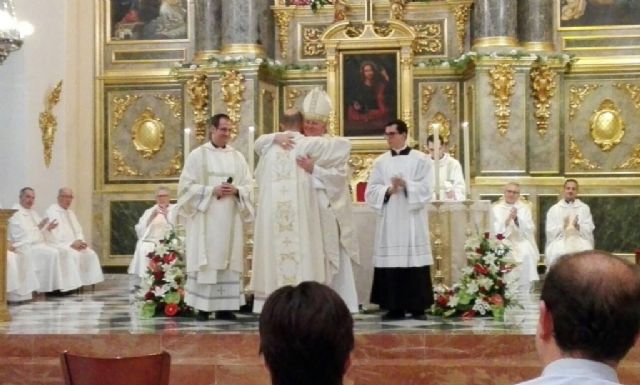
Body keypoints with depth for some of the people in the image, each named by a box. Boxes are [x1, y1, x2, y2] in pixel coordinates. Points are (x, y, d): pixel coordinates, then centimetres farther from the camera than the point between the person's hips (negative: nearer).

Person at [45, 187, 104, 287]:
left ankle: (89, 281, -15)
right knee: (75, 255, -33)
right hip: (58, 246, -8)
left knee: (91, 254, -15)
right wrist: (71, 244, -21)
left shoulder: (71, 213, 19)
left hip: (73, 245, 8)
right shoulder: (51, 212, -8)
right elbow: (53, 235, -18)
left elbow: (78, 231, 20)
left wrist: (80, 241, -4)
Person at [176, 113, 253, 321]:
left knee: (228, 260, 3)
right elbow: (187, 186, -4)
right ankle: (203, 307, -1)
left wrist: (236, 190, -12)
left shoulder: (237, 156, 12)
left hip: (230, 219, 4)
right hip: (206, 218, -4)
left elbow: (249, 185, 9)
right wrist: (212, 191, -15)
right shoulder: (197, 155, 1)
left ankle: (225, 306, 8)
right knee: (206, 260, -5)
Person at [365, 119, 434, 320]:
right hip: (389, 221, 2)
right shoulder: (381, 161, 10)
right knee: (391, 261, -1)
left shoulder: (420, 159, 3)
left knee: (414, 262, -3)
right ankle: (394, 307, 6)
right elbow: (370, 191, 3)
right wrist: (388, 190, -14)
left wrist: (406, 185, -21)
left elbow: (425, 188, -6)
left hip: (412, 222, -2)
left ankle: (418, 307, 5)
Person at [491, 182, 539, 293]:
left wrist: (517, 219, -18)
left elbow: (530, 229, -3)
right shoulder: (496, 208, 6)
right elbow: (497, 231, -5)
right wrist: (508, 219, -21)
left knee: (527, 254, -30)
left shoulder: (525, 207, 9)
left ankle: (524, 294, -22)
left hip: (522, 242, 1)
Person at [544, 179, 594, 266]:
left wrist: (578, 227, -14)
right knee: (557, 253, -31)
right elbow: (550, 231, 2)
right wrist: (563, 227, -14)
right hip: (560, 241, -1)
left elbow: (589, 229, 5)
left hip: (580, 241, 1)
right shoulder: (554, 209, 10)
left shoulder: (584, 208, 14)